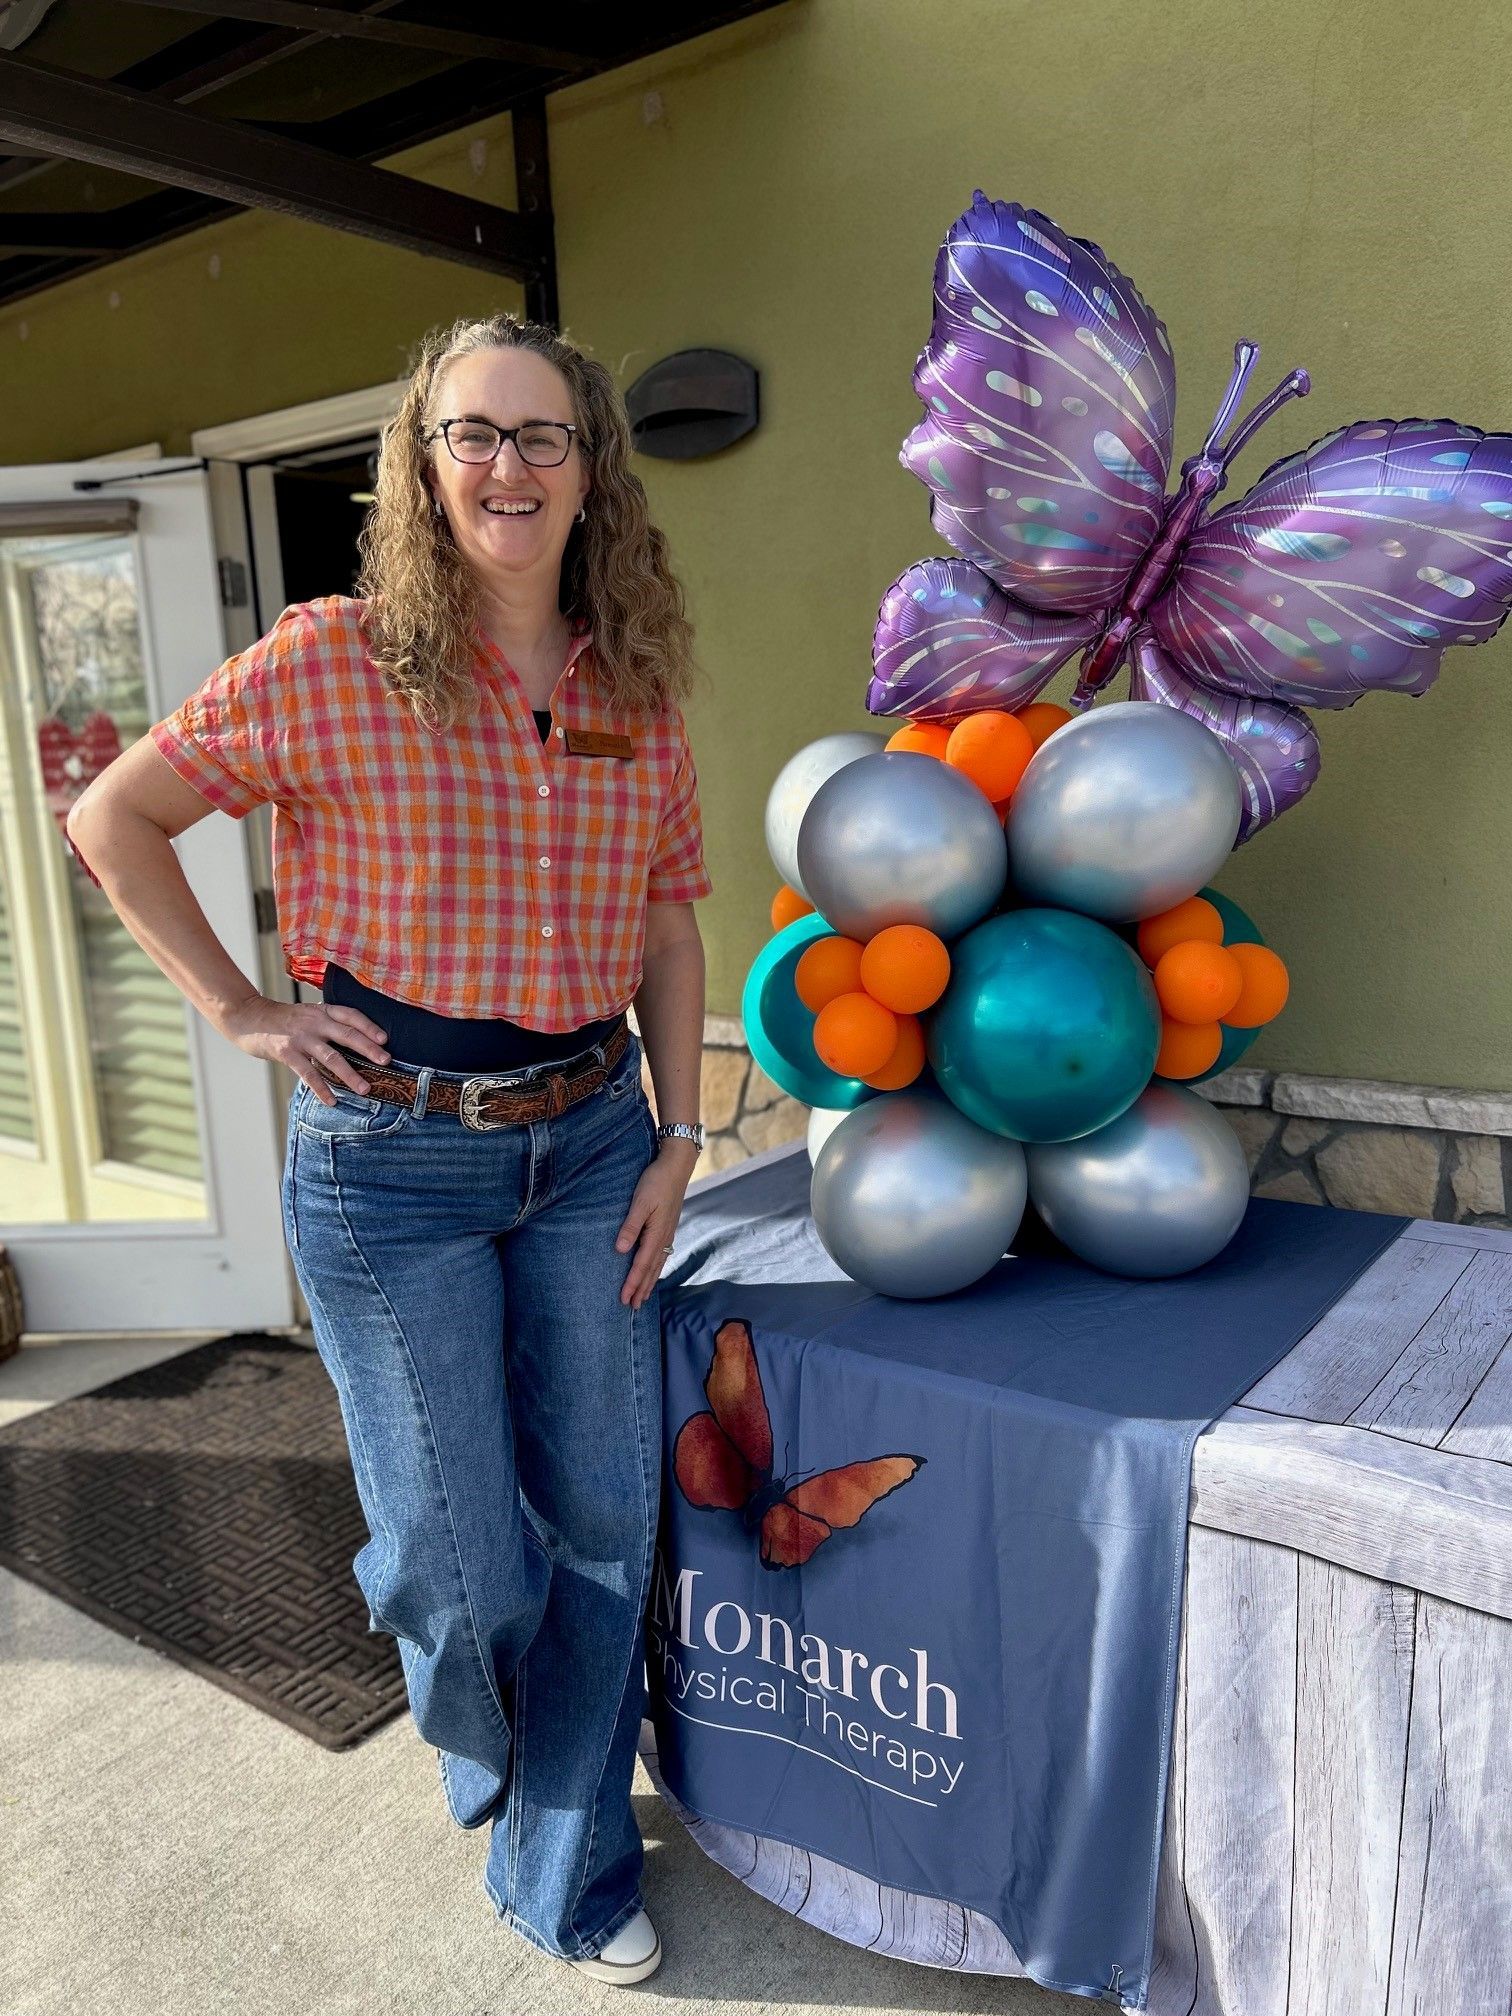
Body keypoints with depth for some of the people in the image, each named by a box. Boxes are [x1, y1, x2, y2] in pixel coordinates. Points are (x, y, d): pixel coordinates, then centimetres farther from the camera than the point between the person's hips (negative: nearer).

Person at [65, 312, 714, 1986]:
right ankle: (481, 1745, 47)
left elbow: (667, 922, 9)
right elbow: (113, 819, 1)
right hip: (392, 1161, -3)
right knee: (459, 1562, 7)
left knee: (601, 1529, 11)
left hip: (590, 1142, 4)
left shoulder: (637, 691, 4)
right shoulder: (333, 662, -8)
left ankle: (568, 1878, 37)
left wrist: (679, 1136, 4)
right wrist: (241, 1012, -5)